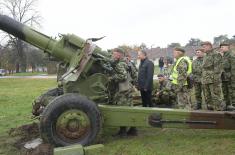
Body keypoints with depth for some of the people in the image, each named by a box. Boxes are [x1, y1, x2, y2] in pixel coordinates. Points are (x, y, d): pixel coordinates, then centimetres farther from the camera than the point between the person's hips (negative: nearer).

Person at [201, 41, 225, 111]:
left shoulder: (216, 55, -7)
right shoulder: (205, 56, 19)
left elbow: (218, 68, -14)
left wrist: (216, 79, -21)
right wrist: (203, 80, 19)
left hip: (213, 81, -9)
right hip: (206, 81, 9)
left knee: (216, 98, -9)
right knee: (208, 98, 10)